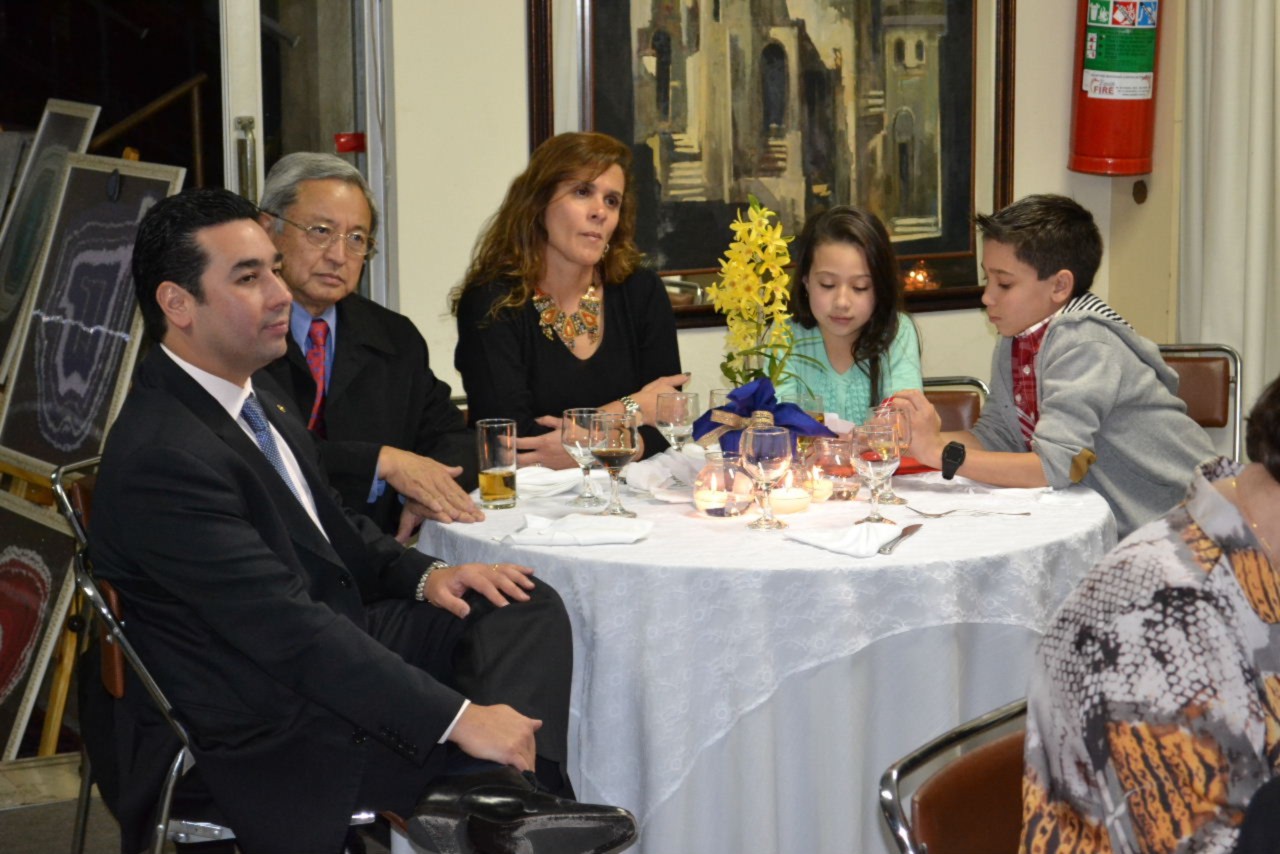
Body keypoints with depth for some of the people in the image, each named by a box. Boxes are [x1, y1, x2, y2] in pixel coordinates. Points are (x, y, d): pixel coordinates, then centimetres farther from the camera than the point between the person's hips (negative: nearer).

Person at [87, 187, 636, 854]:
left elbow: (332, 526, 20)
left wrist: (425, 575, -1)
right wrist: (458, 718, -29)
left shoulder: (252, 393, 6)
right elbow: (291, 629, -30)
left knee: (527, 607, -5)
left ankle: (490, 798, -24)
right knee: (515, 737, -20)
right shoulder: (161, 459, -26)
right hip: (269, 732, -10)